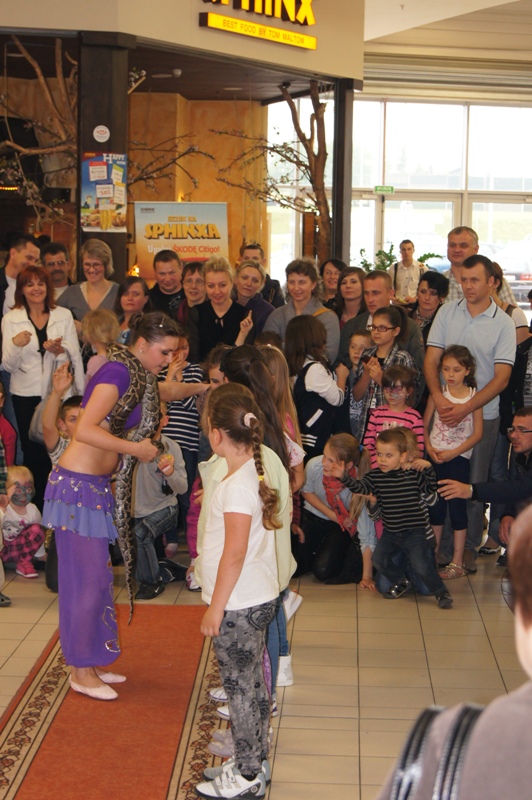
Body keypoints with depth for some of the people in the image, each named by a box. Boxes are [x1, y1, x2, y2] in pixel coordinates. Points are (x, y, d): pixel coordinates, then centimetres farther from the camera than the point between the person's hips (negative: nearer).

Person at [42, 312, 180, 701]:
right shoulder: (116, 373, -18)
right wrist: (136, 448, -20)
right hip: (77, 486, -10)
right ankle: (82, 672, 12)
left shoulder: (131, 375, 11)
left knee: (97, 577, 16)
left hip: (95, 485, 10)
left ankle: (92, 661, 28)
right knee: (86, 578, -1)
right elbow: (85, 431, -27)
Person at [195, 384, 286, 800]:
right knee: (252, 683, 18)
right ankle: (253, 762, 31)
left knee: (241, 687, 3)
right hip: (258, 598, 9)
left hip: (239, 605, -9)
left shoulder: (237, 485, -24)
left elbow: (235, 553, -24)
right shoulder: (258, 470, 5)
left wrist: (216, 608, -18)